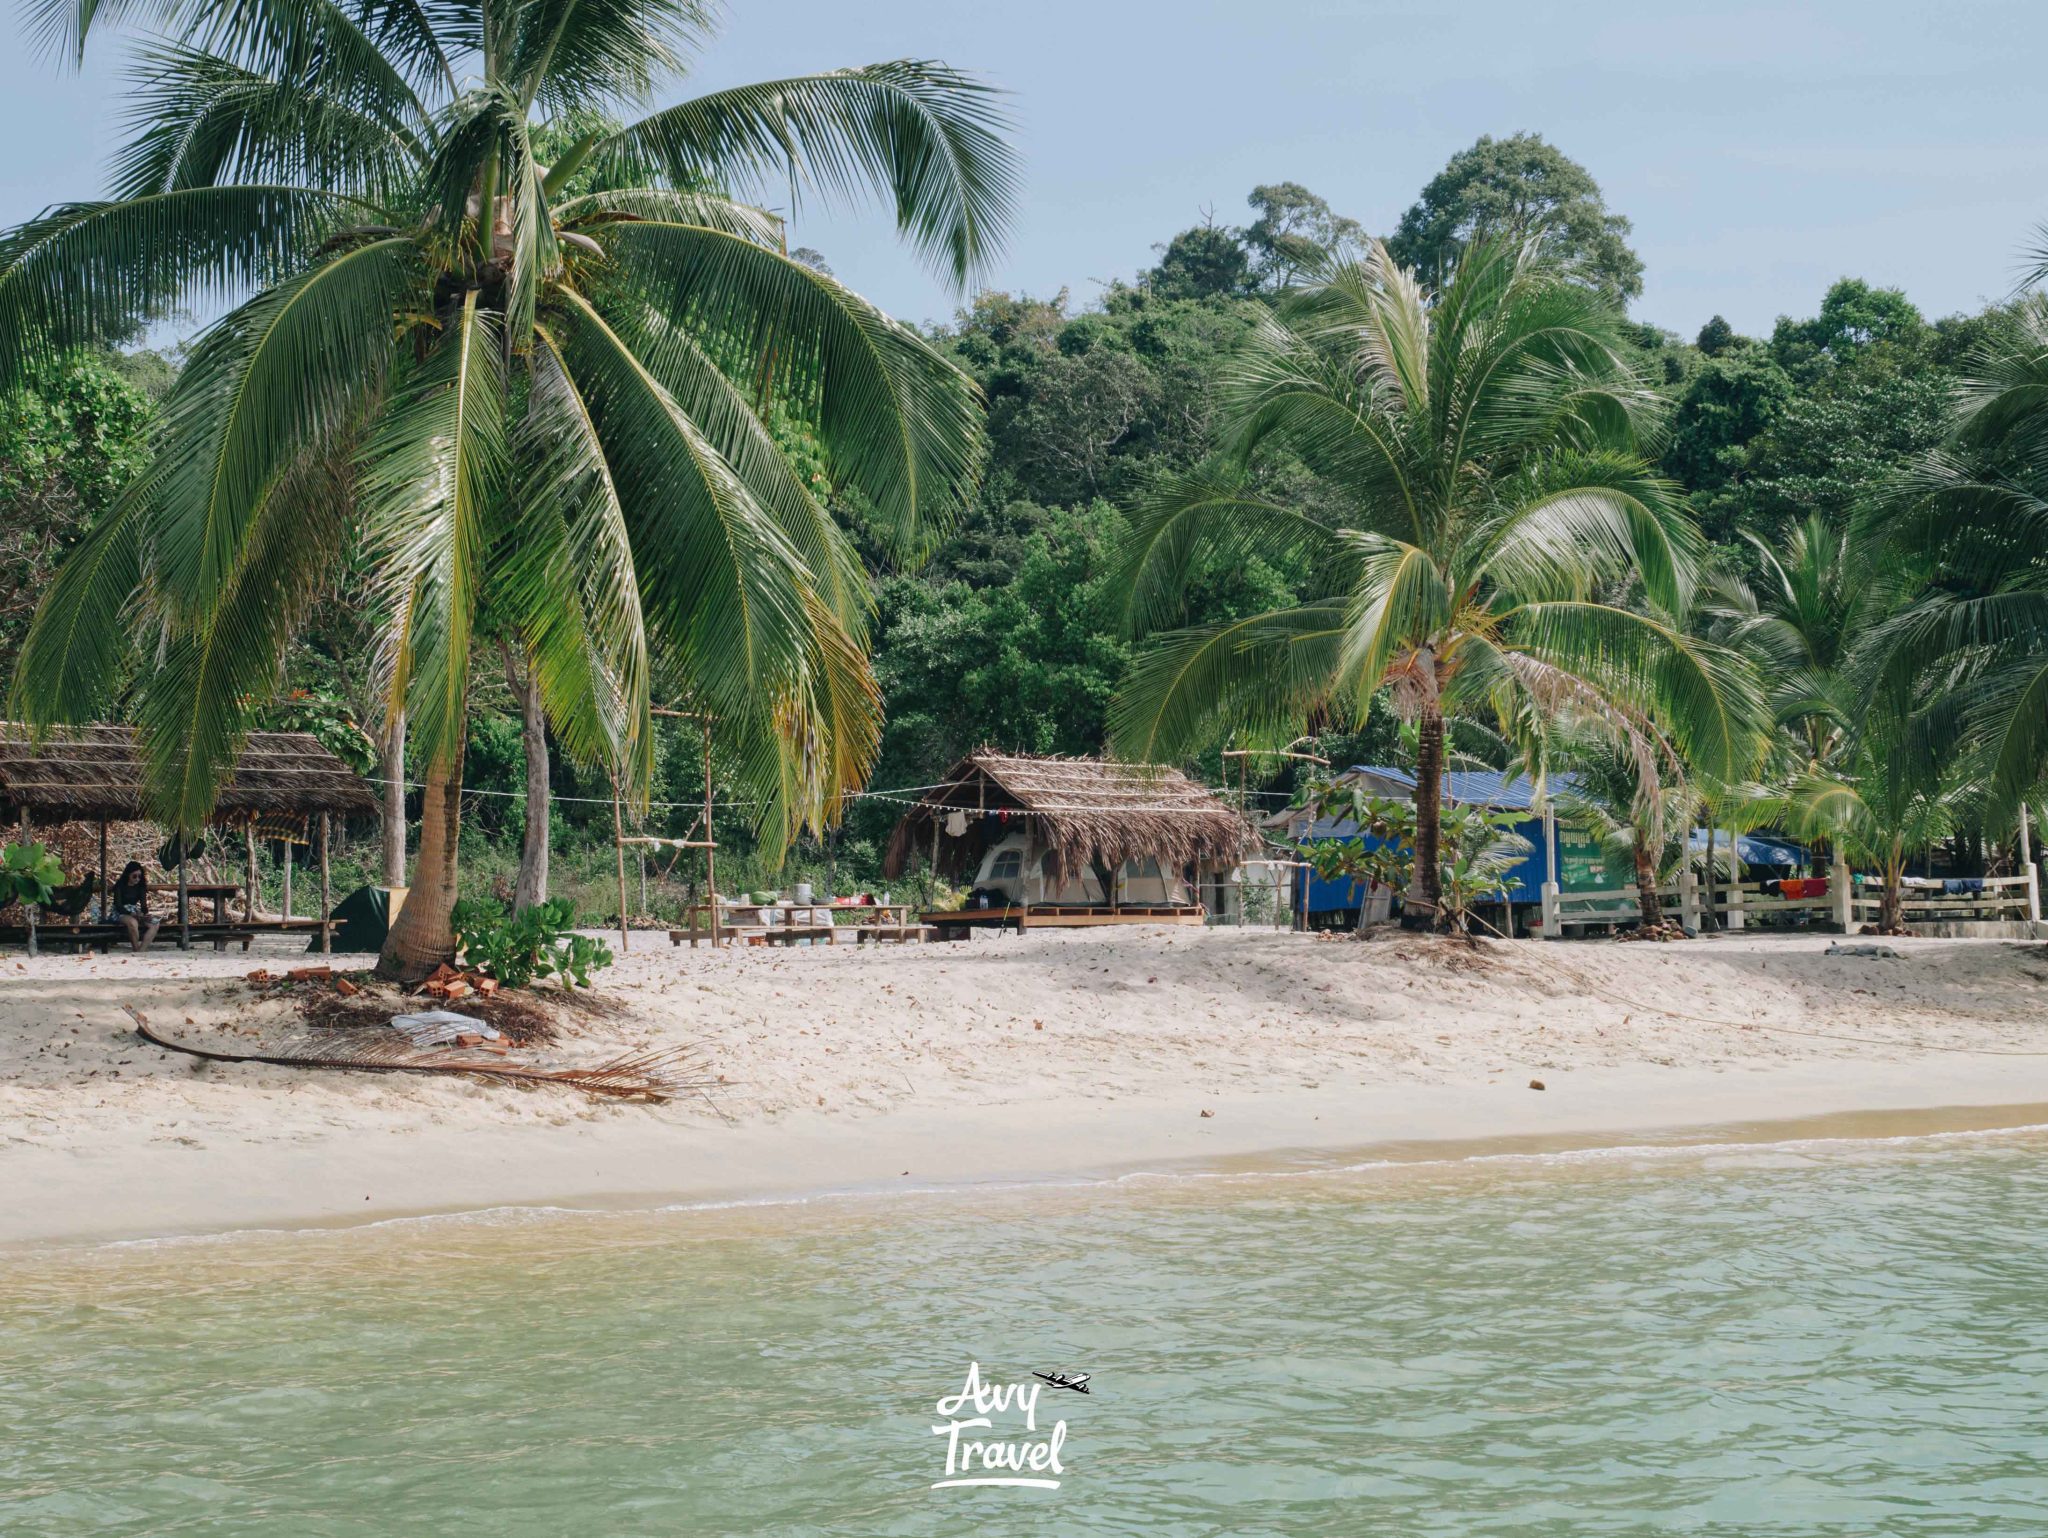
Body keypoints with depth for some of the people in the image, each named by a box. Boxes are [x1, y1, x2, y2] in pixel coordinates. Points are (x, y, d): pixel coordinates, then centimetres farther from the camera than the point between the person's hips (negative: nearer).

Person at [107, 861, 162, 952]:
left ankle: (141, 950, -32)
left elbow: (144, 905, 2)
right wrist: (132, 914, -30)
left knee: (155, 924, -22)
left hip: (135, 913, 6)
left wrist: (145, 914, -21)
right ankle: (136, 950, -30)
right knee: (133, 922, -41)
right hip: (120, 913, -6)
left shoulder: (140, 886, 7)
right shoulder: (120, 886, -8)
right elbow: (118, 906, -15)